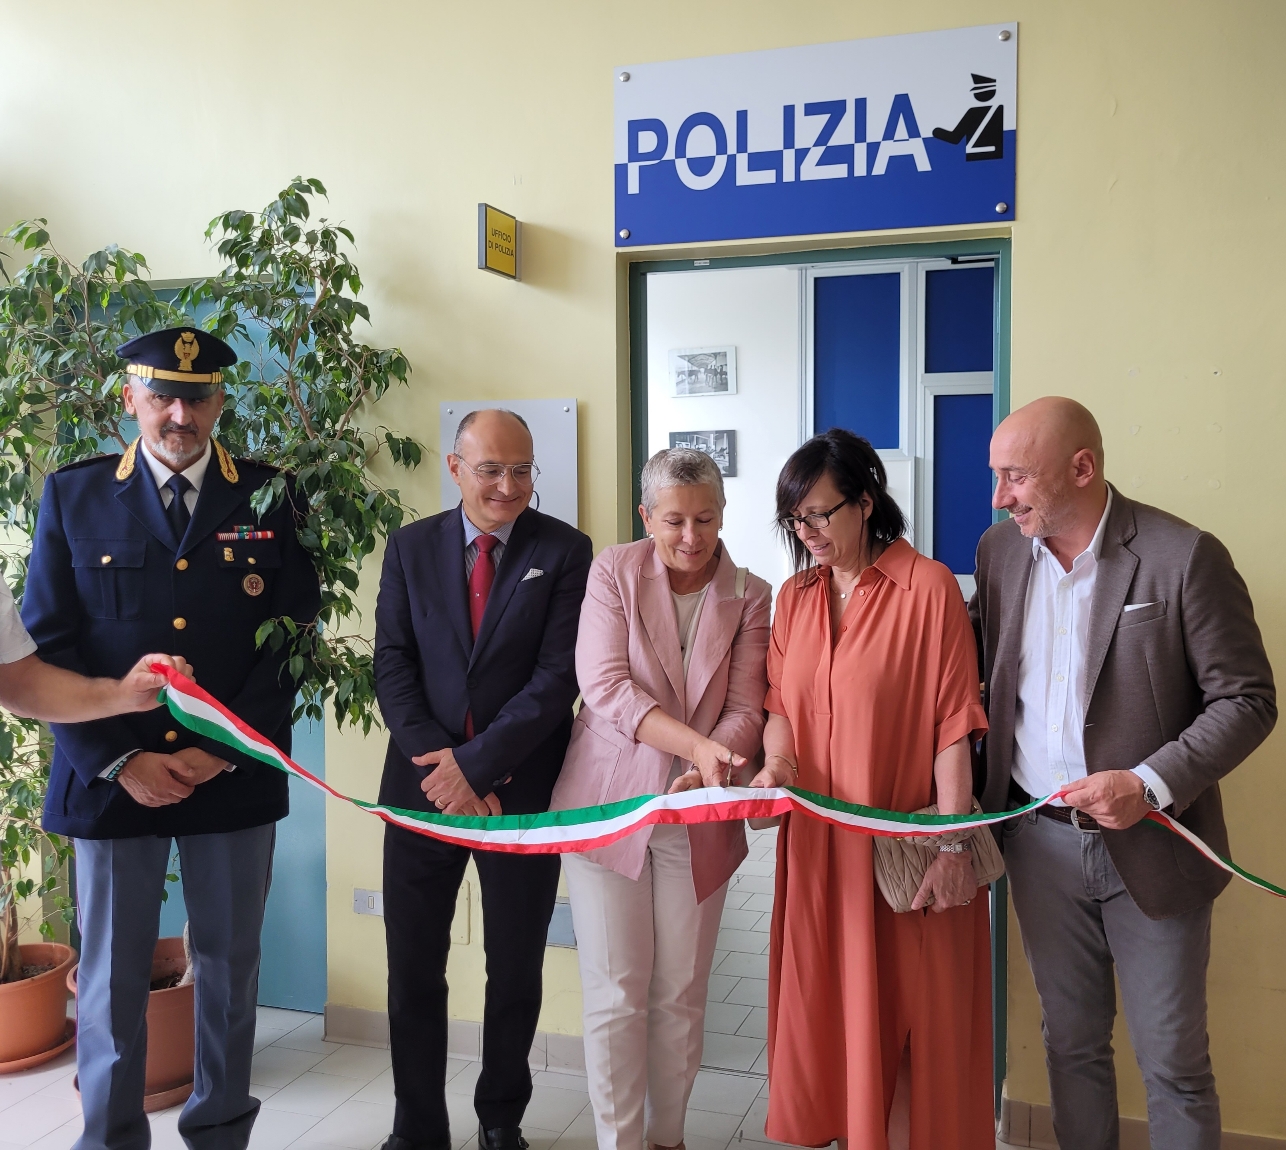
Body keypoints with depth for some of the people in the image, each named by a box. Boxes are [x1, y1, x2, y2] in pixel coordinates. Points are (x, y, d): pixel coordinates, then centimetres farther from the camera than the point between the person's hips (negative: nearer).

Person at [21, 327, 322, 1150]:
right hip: (112, 778, 0)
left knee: (230, 967, 11)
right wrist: (119, 761, -9)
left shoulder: (271, 498, 2)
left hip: (236, 776, 1)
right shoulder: (73, 495, 4)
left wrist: (219, 752, -9)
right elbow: (47, 645, 0)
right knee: (112, 977, 8)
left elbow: (292, 639, -1)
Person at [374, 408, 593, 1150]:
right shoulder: (411, 548, 4)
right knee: (414, 970, 9)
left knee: (516, 970, 11)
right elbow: (393, 667, 0)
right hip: (423, 781, 2)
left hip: (520, 789, -2)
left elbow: (558, 675, -11)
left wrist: (476, 764, -16)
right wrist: (435, 761, -13)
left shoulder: (565, 551, -4)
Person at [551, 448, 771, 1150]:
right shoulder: (614, 571, -3)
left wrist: (706, 772, -25)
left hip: (698, 817, 2)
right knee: (615, 992, 3)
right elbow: (604, 685, -14)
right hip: (608, 801, -2)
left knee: (681, 992, 12)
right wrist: (693, 742, -27)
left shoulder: (750, 597, 2)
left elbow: (746, 709, -4)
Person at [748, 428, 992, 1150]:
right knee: (824, 1003, 14)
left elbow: (953, 724, -11)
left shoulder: (929, 588, -10)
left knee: (910, 1012, 6)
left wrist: (953, 846, -14)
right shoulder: (796, 595, 8)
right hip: (817, 838, 5)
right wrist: (777, 759, -6)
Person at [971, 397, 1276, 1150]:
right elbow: (978, 663, 12)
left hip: (1150, 846, -4)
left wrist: (1151, 785, -23)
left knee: (1173, 1063, 10)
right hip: (1041, 841, 4)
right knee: (1071, 1042, 19)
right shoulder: (1001, 550, 1)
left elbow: (1246, 700, -12)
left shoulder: (1185, 556, -15)